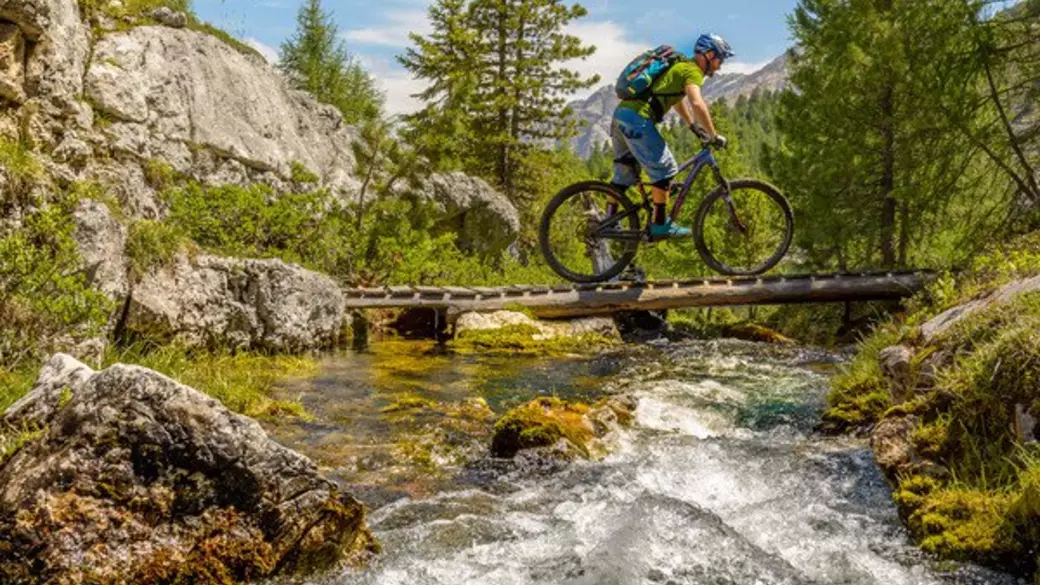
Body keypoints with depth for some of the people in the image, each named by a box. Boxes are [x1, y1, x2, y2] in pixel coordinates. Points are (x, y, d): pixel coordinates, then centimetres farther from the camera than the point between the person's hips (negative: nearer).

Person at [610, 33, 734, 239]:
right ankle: (660, 225, -1)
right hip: (638, 118, -9)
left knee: (625, 172, 15)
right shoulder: (692, 71, -4)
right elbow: (697, 104, -20)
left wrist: (695, 128, 39)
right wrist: (714, 136, -13)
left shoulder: (681, 66, 26)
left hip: (621, 114, 9)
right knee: (664, 169, -3)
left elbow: (677, 99, 41)